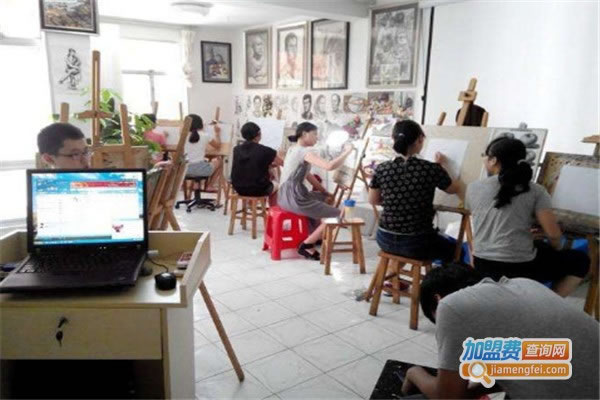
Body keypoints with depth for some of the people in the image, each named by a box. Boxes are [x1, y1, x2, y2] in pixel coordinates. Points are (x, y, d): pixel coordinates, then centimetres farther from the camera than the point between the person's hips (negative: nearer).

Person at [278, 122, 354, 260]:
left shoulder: (293, 149, 16)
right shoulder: (305, 151, -15)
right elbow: (329, 166, -28)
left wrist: (325, 191, 17)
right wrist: (346, 152, -15)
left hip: (285, 196, 10)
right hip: (294, 199, -10)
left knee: (322, 197, 33)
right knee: (337, 215, -4)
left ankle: (314, 235, 35)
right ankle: (307, 245, -1)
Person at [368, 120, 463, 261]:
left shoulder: (382, 169, -8)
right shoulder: (430, 169, -17)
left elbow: (373, 200, 8)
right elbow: (454, 189, 4)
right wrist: (443, 167, 18)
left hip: (386, 240, 4)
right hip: (417, 244, -4)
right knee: (455, 249, 26)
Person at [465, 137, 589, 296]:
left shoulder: (473, 188, 0)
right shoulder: (535, 191, -7)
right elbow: (553, 234, -11)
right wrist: (556, 251, 11)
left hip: (482, 266, 5)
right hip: (519, 269, -5)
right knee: (580, 260, 20)